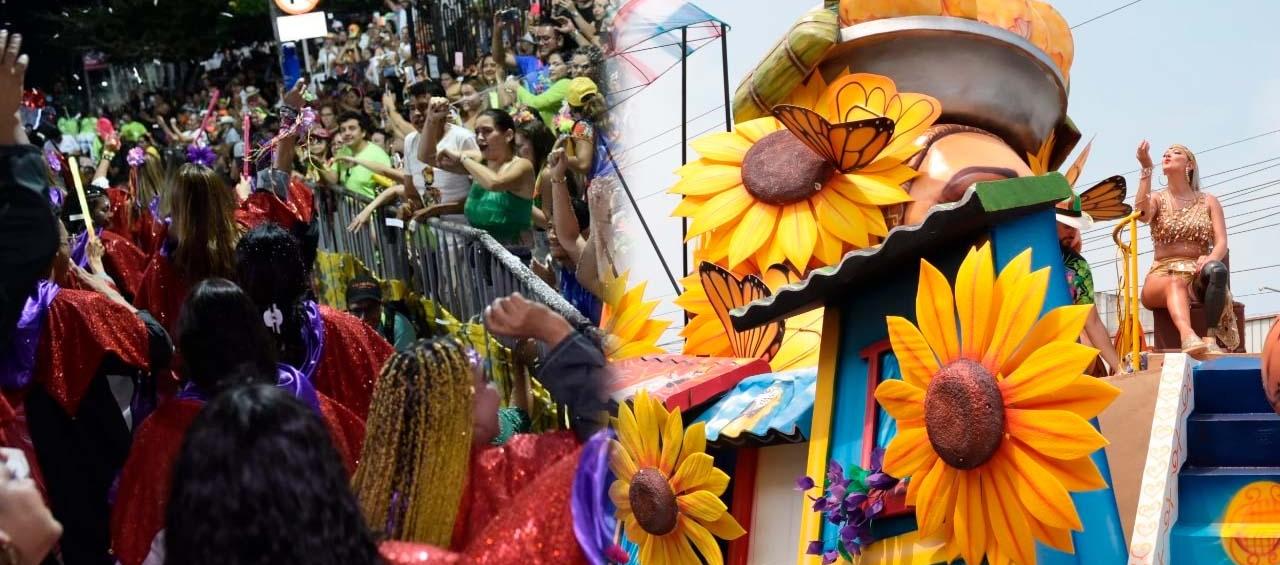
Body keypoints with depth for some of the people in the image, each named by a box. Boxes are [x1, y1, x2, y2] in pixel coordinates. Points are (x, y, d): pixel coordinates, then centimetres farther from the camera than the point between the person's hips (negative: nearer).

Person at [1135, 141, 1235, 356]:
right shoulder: (1157, 199, 12)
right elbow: (1141, 214, -14)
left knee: (1217, 269, -36)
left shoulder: (1208, 201, 14)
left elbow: (1222, 242, 0)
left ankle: (1214, 337, -43)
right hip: (1162, 276, -1)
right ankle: (1188, 336, -66)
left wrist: (1211, 258, -25)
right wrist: (1146, 168, -16)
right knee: (1176, 283, -39)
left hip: (1197, 275, 1)